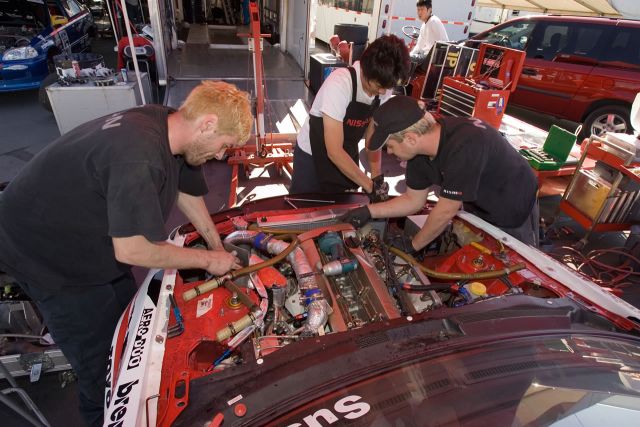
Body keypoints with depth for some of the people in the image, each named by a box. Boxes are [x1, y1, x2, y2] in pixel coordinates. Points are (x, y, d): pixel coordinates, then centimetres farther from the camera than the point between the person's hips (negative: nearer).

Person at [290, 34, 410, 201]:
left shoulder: (384, 84, -12)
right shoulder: (339, 84, -30)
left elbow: (373, 130, 2)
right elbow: (334, 151, -32)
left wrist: (377, 175, -9)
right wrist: (370, 187, -28)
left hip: (346, 156, 5)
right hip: (312, 156, -5)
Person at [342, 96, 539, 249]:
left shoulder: (465, 145, -43)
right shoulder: (421, 148, -18)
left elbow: (445, 212, -34)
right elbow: (414, 200, -6)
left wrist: (412, 246, -20)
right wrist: (368, 211, -14)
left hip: (514, 210, -6)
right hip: (477, 207, 6)